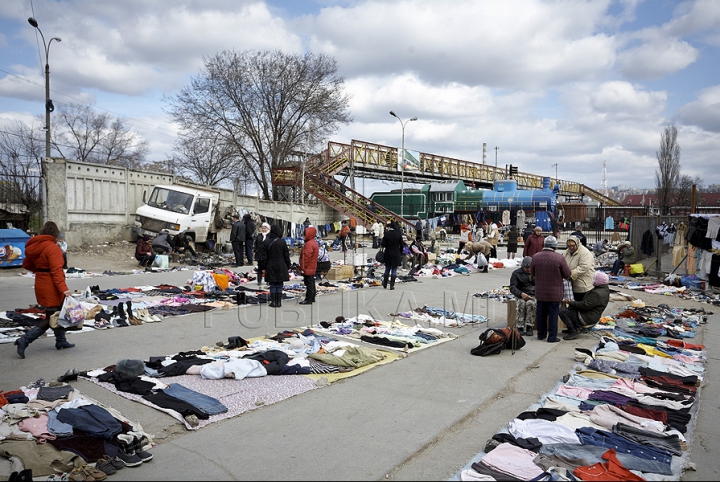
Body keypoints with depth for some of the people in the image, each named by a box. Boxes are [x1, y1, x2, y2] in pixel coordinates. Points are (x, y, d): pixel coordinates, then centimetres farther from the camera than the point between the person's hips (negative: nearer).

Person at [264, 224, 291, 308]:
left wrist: (264, 267, 6)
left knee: (272, 286, 8)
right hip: (281, 266, 0)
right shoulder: (282, 241, -7)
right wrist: (288, 266, 8)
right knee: (279, 285, 7)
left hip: (270, 267, 0)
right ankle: (279, 302, 9)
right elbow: (286, 255, -2)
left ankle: (273, 302, 9)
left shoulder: (266, 242, -5)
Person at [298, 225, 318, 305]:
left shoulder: (309, 244, -20)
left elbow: (306, 257, -23)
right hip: (312, 268, 11)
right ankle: (312, 298, 26)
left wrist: (303, 268, -18)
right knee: (311, 283, 17)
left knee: (309, 284, -5)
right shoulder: (314, 242, 14)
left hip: (308, 268, -11)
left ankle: (308, 299, 0)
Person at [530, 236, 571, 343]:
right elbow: (567, 275, -7)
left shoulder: (536, 257, -6)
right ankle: (552, 336, 12)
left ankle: (541, 334, 27)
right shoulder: (560, 258, -16)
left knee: (541, 314, 15)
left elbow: (532, 274, 5)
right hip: (554, 293, -3)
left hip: (540, 292, 3)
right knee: (553, 315, 7)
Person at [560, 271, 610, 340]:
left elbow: (585, 305, -26)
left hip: (587, 318, -10)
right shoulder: (605, 288, 4)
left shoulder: (597, 293, -27)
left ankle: (573, 332, -9)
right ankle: (576, 327, 18)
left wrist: (570, 302, -16)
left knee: (561, 311, -14)